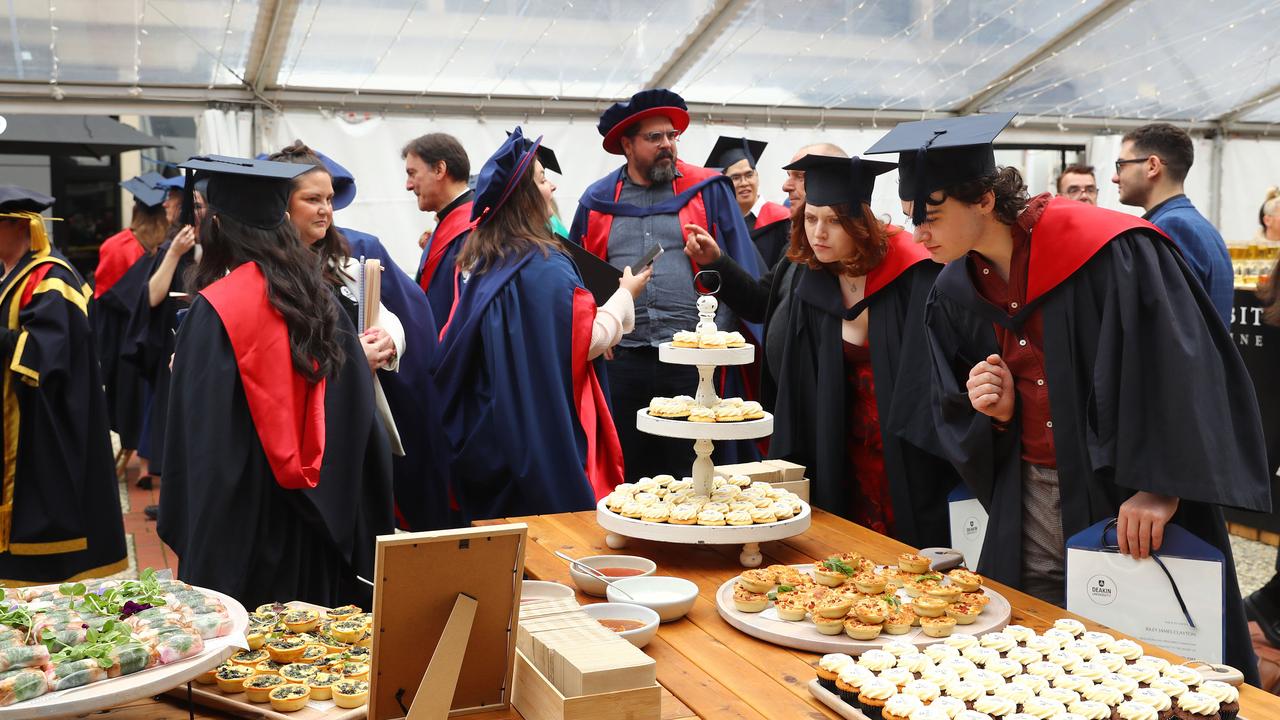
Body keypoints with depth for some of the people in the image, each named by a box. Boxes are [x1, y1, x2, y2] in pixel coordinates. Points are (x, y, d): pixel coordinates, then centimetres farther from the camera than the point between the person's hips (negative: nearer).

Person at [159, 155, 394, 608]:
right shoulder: (321, 298, 0)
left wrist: (185, 530, -6)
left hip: (242, 532, -5)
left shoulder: (215, 310, -15)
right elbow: (358, 415, 4)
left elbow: (199, 434, -15)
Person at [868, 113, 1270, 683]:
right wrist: (996, 412, -12)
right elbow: (954, 422, 10)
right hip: (1028, 508, 5)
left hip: (1129, 507, -5)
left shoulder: (1109, 254, -18)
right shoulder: (955, 293, 2)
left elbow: (1184, 372, -18)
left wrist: (1162, 487, -21)